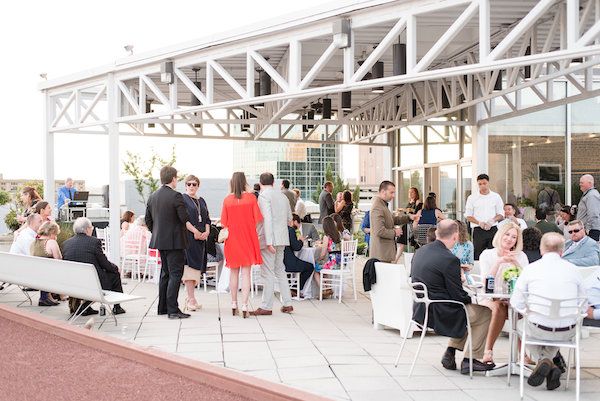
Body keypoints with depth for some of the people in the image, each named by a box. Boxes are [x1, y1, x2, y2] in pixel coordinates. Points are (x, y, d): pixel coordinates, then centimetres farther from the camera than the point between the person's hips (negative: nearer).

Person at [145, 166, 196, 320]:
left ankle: (162, 307, 21)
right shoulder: (176, 196, -14)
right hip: (174, 241, -8)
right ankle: (172, 310, -7)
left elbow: (148, 221, 13)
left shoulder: (152, 197, 9)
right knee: (175, 274, -5)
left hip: (160, 241, 8)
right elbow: (184, 219, -16)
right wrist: (196, 232, -4)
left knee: (165, 273, 16)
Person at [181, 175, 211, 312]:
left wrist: (207, 231, -1)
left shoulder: (201, 201, 18)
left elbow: (207, 219, 18)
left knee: (196, 266, 7)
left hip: (200, 239, 7)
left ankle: (189, 299, 13)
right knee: (190, 266, -10)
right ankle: (191, 300, -9)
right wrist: (195, 232, -15)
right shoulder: (182, 199, -2)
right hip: (188, 237, -7)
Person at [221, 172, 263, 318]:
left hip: (232, 240, 1)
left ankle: (234, 304, 20)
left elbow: (224, 223, -2)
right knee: (246, 273, 0)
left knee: (234, 272, 13)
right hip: (248, 239, -1)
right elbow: (257, 220, -6)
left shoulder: (227, 200, -5)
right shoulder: (251, 197, -7)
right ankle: (244, 306, -5)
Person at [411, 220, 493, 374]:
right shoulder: (449, 259, -22)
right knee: (486, 312, 9)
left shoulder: (419, 251, 3)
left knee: (465, 309, 29)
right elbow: (458, 295, -17)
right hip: (439, 314, -8)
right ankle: (470, 360, 13)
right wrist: (471, 298, 4)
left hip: (421, 310, 8)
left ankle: (450, 352, 24)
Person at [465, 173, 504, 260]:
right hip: (478, 230, -1)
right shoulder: (472, 198, 4)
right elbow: (468, 216, 4)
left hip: (493, 229, 1)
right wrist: (479, 223, -14)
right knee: (477, 255, -3)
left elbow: (501, 214, 9)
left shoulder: (496, 197, 7)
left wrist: (492, 221, -11)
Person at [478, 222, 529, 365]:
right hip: (490, 298, -2)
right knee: (499, 308, -36)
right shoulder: (487, 254, 4)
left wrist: (515, 263, -16)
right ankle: (488, 351, -29)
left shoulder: (521, 256, 9)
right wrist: (499, 262, -17)